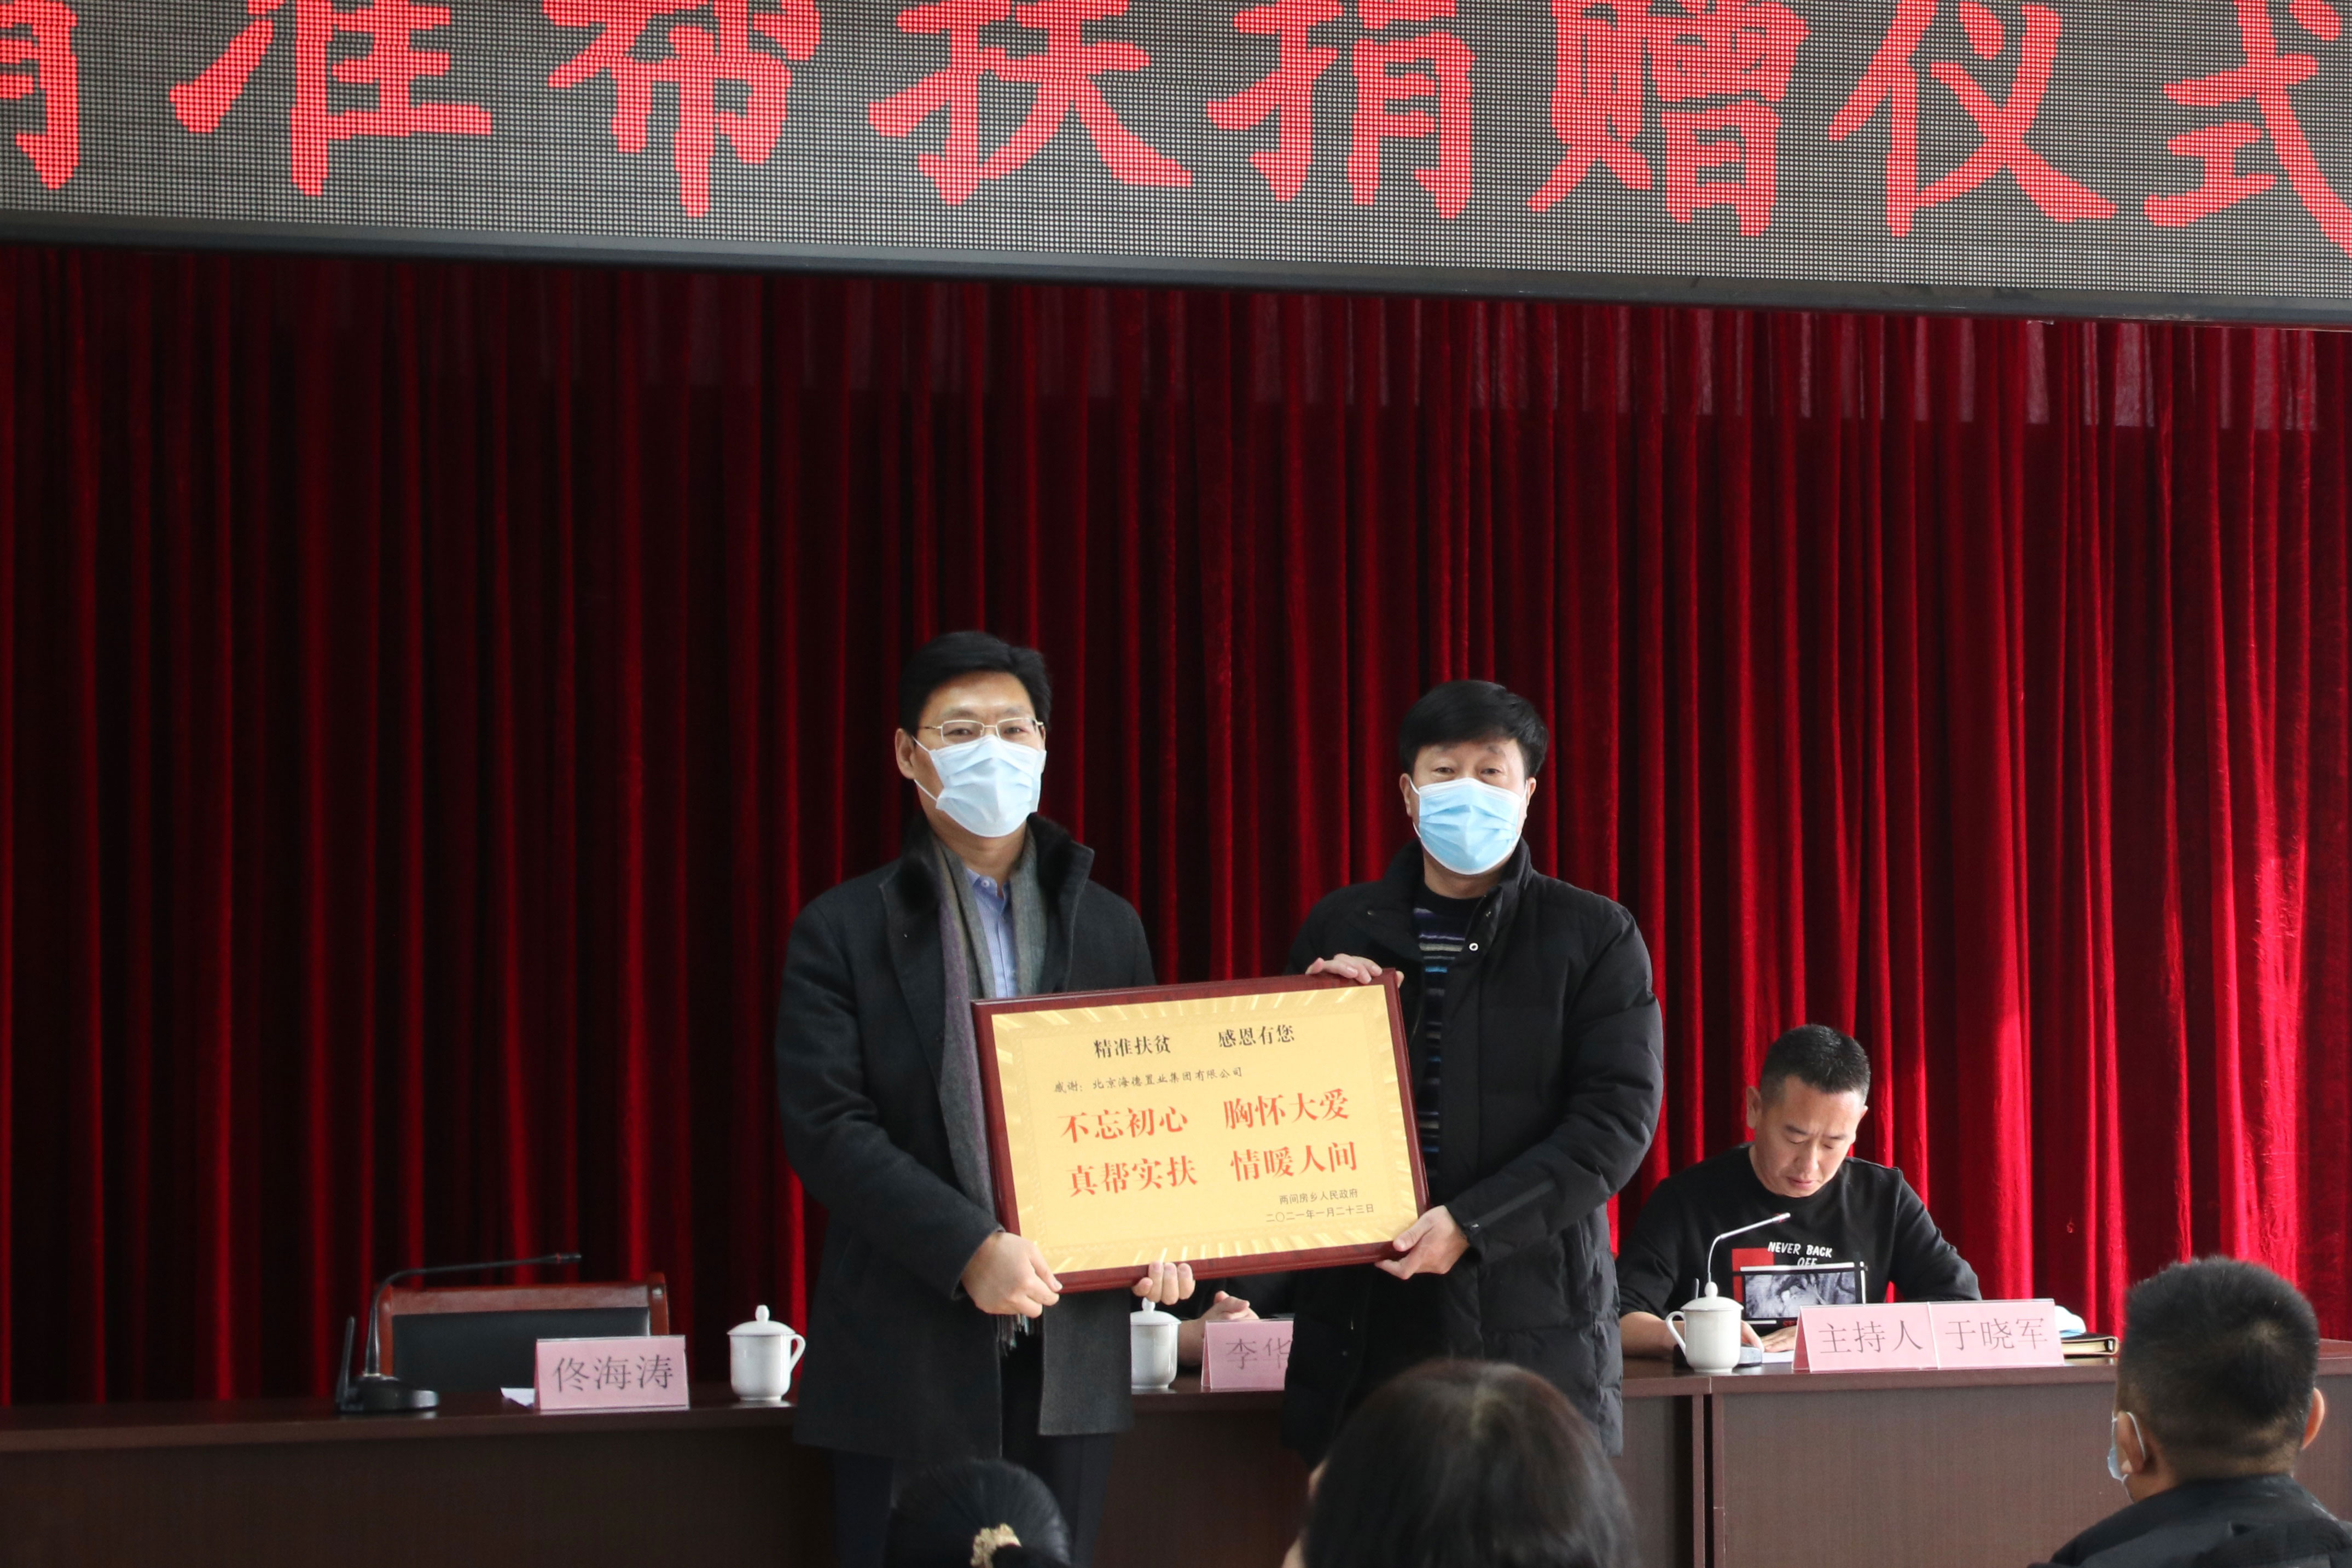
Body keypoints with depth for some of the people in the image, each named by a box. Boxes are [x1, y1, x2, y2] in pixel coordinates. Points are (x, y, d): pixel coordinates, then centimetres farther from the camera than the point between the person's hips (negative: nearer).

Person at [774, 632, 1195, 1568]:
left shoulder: (1108, 929, 13)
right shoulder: (844, 932, 1)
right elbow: (826, 1130, -9)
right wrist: (966, 1249, -20)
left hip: (1069, 1350, 3)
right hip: (911, 1349, -3)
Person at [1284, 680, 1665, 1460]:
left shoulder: (1595, 936, 5)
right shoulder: (1339, 929, 13)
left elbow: (1619, 1116, -4)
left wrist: (1471, 1224, -14)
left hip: (1536, 1321, -2)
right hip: (1364, 1317, 2)